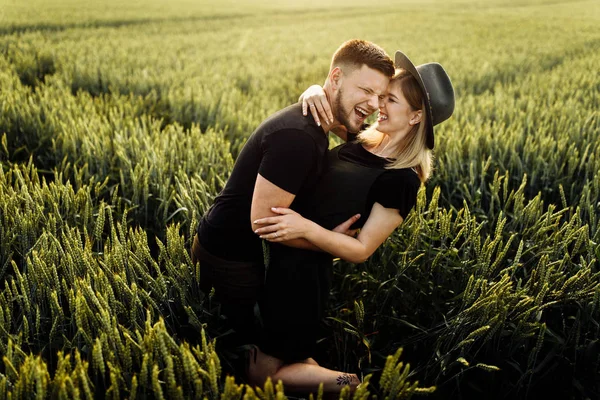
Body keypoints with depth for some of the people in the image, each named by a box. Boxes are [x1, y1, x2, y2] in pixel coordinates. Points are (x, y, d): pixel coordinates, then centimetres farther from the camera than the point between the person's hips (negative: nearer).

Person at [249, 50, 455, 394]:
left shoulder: (402, 179, -19)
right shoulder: (364, 140, 2)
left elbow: (361, 250, -18)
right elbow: (324, 91, 12)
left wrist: (306, 228, -31)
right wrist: (315, 94, -12)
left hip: (306, 267, -9)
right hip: (278, 252, 9)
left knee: (261, 374, 7)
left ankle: (353, 385, 15)